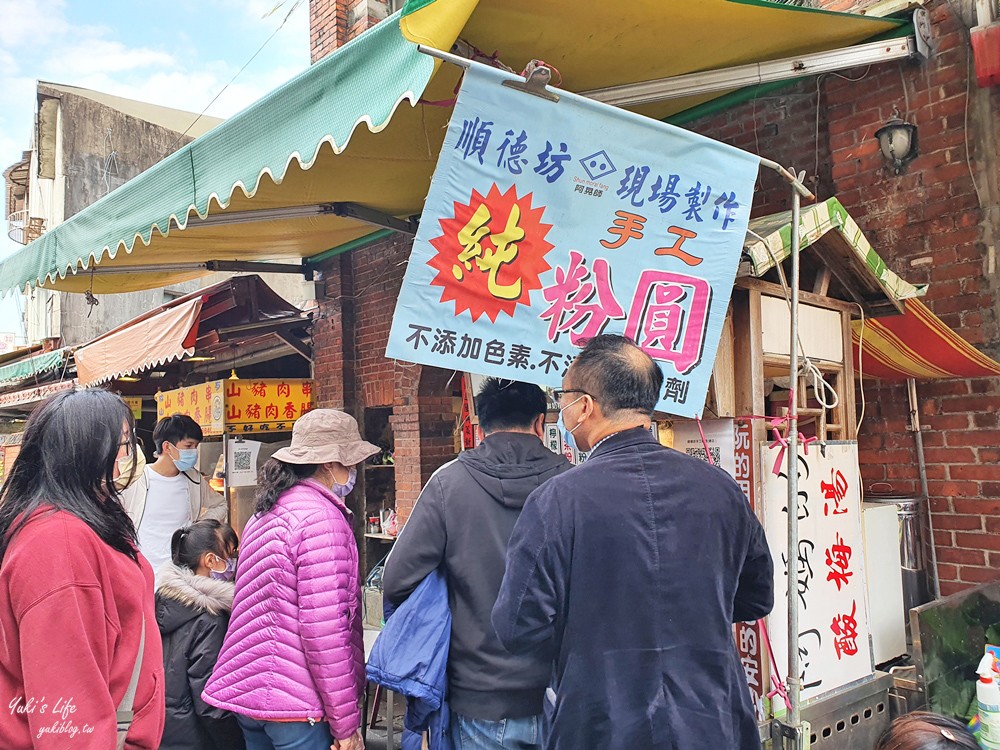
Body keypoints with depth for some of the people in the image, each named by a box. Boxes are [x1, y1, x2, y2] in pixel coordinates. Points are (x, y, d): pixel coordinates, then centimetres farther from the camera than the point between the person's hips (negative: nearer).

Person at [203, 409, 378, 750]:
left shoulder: (266, 514, 12)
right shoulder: (321, 517, -17)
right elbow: (324, 628, -23)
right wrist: (346, 722, -17)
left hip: (247, 690, 9)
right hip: (296, 704, -9)